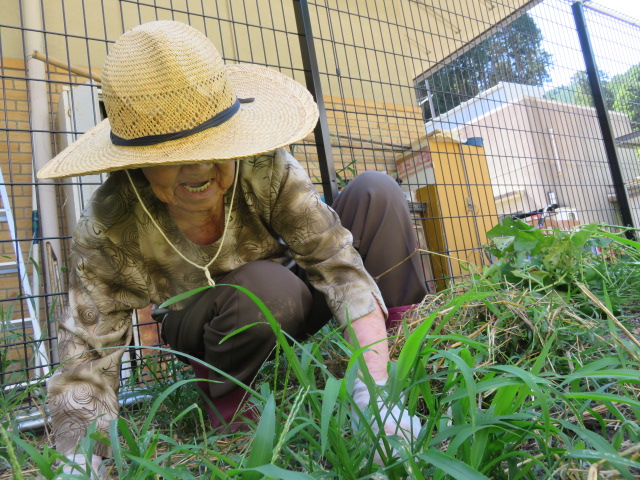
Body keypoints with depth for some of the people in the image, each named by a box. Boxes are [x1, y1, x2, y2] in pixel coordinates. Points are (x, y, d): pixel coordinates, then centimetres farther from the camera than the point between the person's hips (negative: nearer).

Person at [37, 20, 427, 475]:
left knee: (377, 191, -19)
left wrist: (374, 390, -41)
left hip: (293, 308, 2)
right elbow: (86, 361, -22)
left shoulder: (265, 168, -27)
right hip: (214, 335, -1)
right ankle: (229, 406, -8)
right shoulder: (109, 231, -26)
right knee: (265, 285, -40)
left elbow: (338, 261, -31)